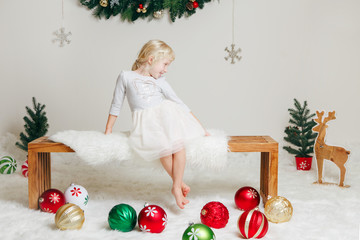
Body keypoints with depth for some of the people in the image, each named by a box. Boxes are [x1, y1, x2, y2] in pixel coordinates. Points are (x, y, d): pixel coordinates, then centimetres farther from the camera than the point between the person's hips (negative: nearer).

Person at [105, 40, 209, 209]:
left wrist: (200, 127, 12)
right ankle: (179, 181, -12)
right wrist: (108, 131, 15)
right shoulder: (126, 77, 9)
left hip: (166, 115, 3)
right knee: (164, 147, -30)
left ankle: (176, 188, -14)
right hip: (145, 122, -3)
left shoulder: (160, 82, 16)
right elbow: (116, 105, 14)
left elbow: (179, 104, 16)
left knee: (179, 145, -26)